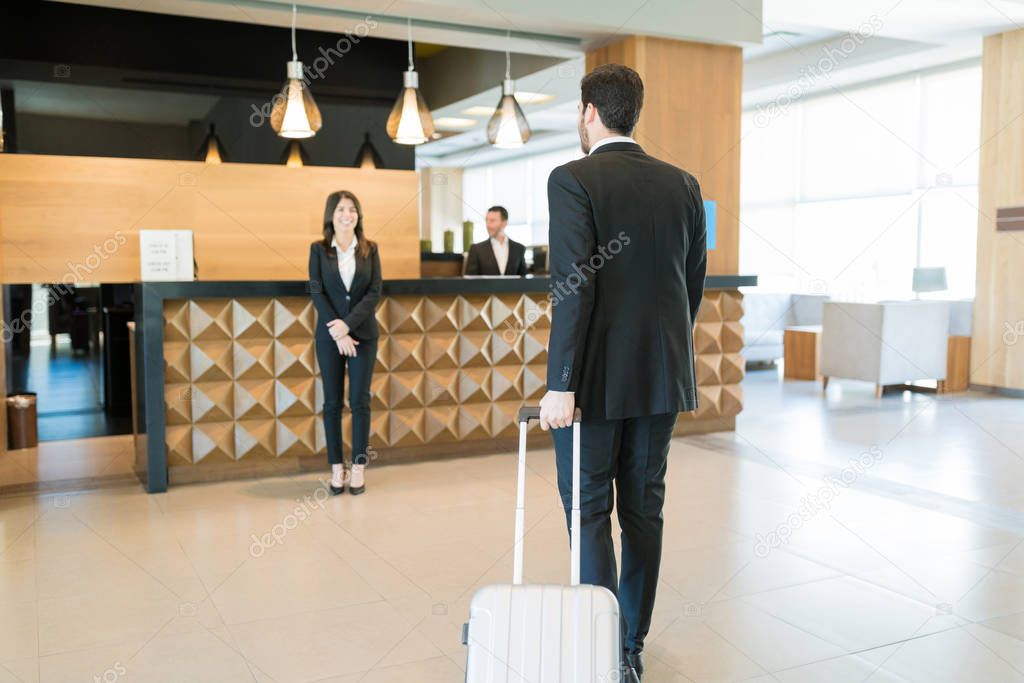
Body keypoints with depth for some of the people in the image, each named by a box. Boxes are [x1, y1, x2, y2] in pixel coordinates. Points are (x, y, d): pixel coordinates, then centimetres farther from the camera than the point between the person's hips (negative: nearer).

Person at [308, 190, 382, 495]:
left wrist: (348, 324, -14)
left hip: (363, 333, 0)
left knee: (359, 401, 1)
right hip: (329, 335, 0)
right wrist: (337, 332, -12)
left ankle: (359, 467, 9)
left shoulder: (370, 249, 3)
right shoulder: (318, 249, 2)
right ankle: (336, 467, 11)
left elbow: (374, 292, -3)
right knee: (332, 402, 4)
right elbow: (317, 292, -3)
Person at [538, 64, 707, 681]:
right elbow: (694, 285, 10)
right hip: (663, 376, 6)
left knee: (589, 511, 6)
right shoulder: (683, 185, 7)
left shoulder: (573, 180, -10)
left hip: (597, 376, -5)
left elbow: (575, 288, -19)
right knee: (644, 509, 13)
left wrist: (561, 384, -17)